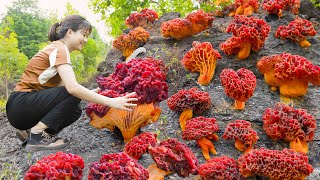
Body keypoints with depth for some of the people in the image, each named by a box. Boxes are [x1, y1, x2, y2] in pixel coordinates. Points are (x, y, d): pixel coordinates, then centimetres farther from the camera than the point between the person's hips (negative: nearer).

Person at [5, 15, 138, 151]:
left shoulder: (58, 49, 15)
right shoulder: (59, 49, -15)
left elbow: (63, 88, 7)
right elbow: (72, 87, -30)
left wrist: (93, 93, -4)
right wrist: (111, 102, -31)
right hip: (20, 104, -9)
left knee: (74, 111, 1)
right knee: (74, 94, -20)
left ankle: (30, 131, 5)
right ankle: (37, 135, -17)